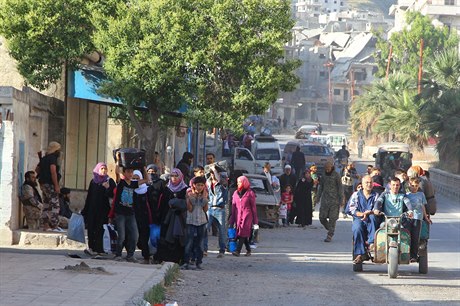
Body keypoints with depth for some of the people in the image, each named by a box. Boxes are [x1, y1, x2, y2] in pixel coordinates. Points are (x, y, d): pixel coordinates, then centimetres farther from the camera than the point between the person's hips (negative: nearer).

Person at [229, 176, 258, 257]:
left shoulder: (250, 193, 1)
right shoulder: (236, 193, 13)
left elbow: (253, 207, 2)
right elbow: (233, 207, 14)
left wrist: (255, 221, 0)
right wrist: (232, 220, 11)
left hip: (247, 216, -5)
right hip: (238, 216, 5)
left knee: (243, 233, -14)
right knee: (242, 234, 5)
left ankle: (238, 251, -22)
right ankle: (248, 250, 17)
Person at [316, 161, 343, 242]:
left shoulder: (336, 176, -4)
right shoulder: (324, 176, 10)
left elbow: (340, 187, -3)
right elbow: (321, 187, 19)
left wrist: (341, 199, -7)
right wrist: (318, 197, 15)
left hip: (334, 200, -5)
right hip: (325, 199, 5)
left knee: (332, 218, -4)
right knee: (322, 217, 0)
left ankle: (330, 235, -2)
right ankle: (330, 229, 21)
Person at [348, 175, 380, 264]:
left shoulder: (376, 196, 15)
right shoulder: (356, 195, 15)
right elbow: (350, 209, 3)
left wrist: (368, 213, -19)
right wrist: (361, 214, -15)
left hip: (372, 221, 0)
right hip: (358, 220, 0)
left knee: (372, 217, -35)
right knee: (357, 228, -34)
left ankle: (372, 242, -40)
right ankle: (359, 254, -37)